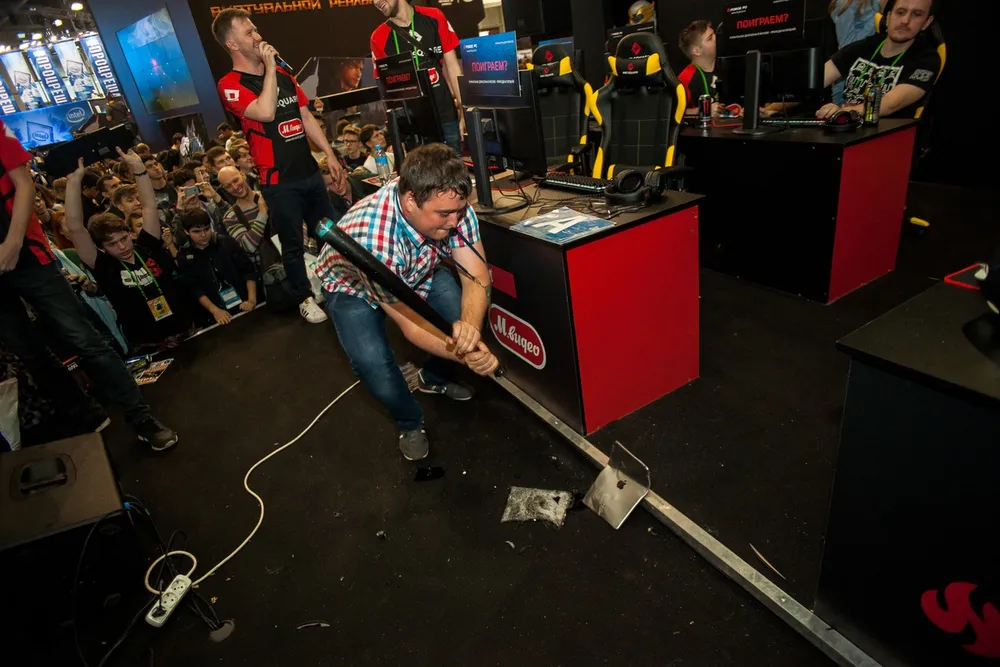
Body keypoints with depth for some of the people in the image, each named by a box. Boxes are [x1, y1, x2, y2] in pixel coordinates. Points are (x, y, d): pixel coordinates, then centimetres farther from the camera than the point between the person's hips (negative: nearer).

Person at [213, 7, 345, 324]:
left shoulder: (281, 74, 13)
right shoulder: (230, 85, -9)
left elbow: (306, 117, 15)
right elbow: (265, 112, -27)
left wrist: (330, 153, 9)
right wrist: (269, 66, -17)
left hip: (309, 170, 6)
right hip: (279, 181, -6)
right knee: (293, 244, 4)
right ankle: (305, 298, 21)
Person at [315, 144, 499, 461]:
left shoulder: (452, 204, -30)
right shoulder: (372, 240, -42)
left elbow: (476, 277, -27)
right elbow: (413, 326, -33)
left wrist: (470, 327, -47)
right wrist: (467, 356, -43)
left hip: (417, 272, 5)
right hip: (353, 285, -4)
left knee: (466, 311, -17)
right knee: (372, 360, -28)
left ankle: (435, 376, 15)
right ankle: (410, 423, 4)